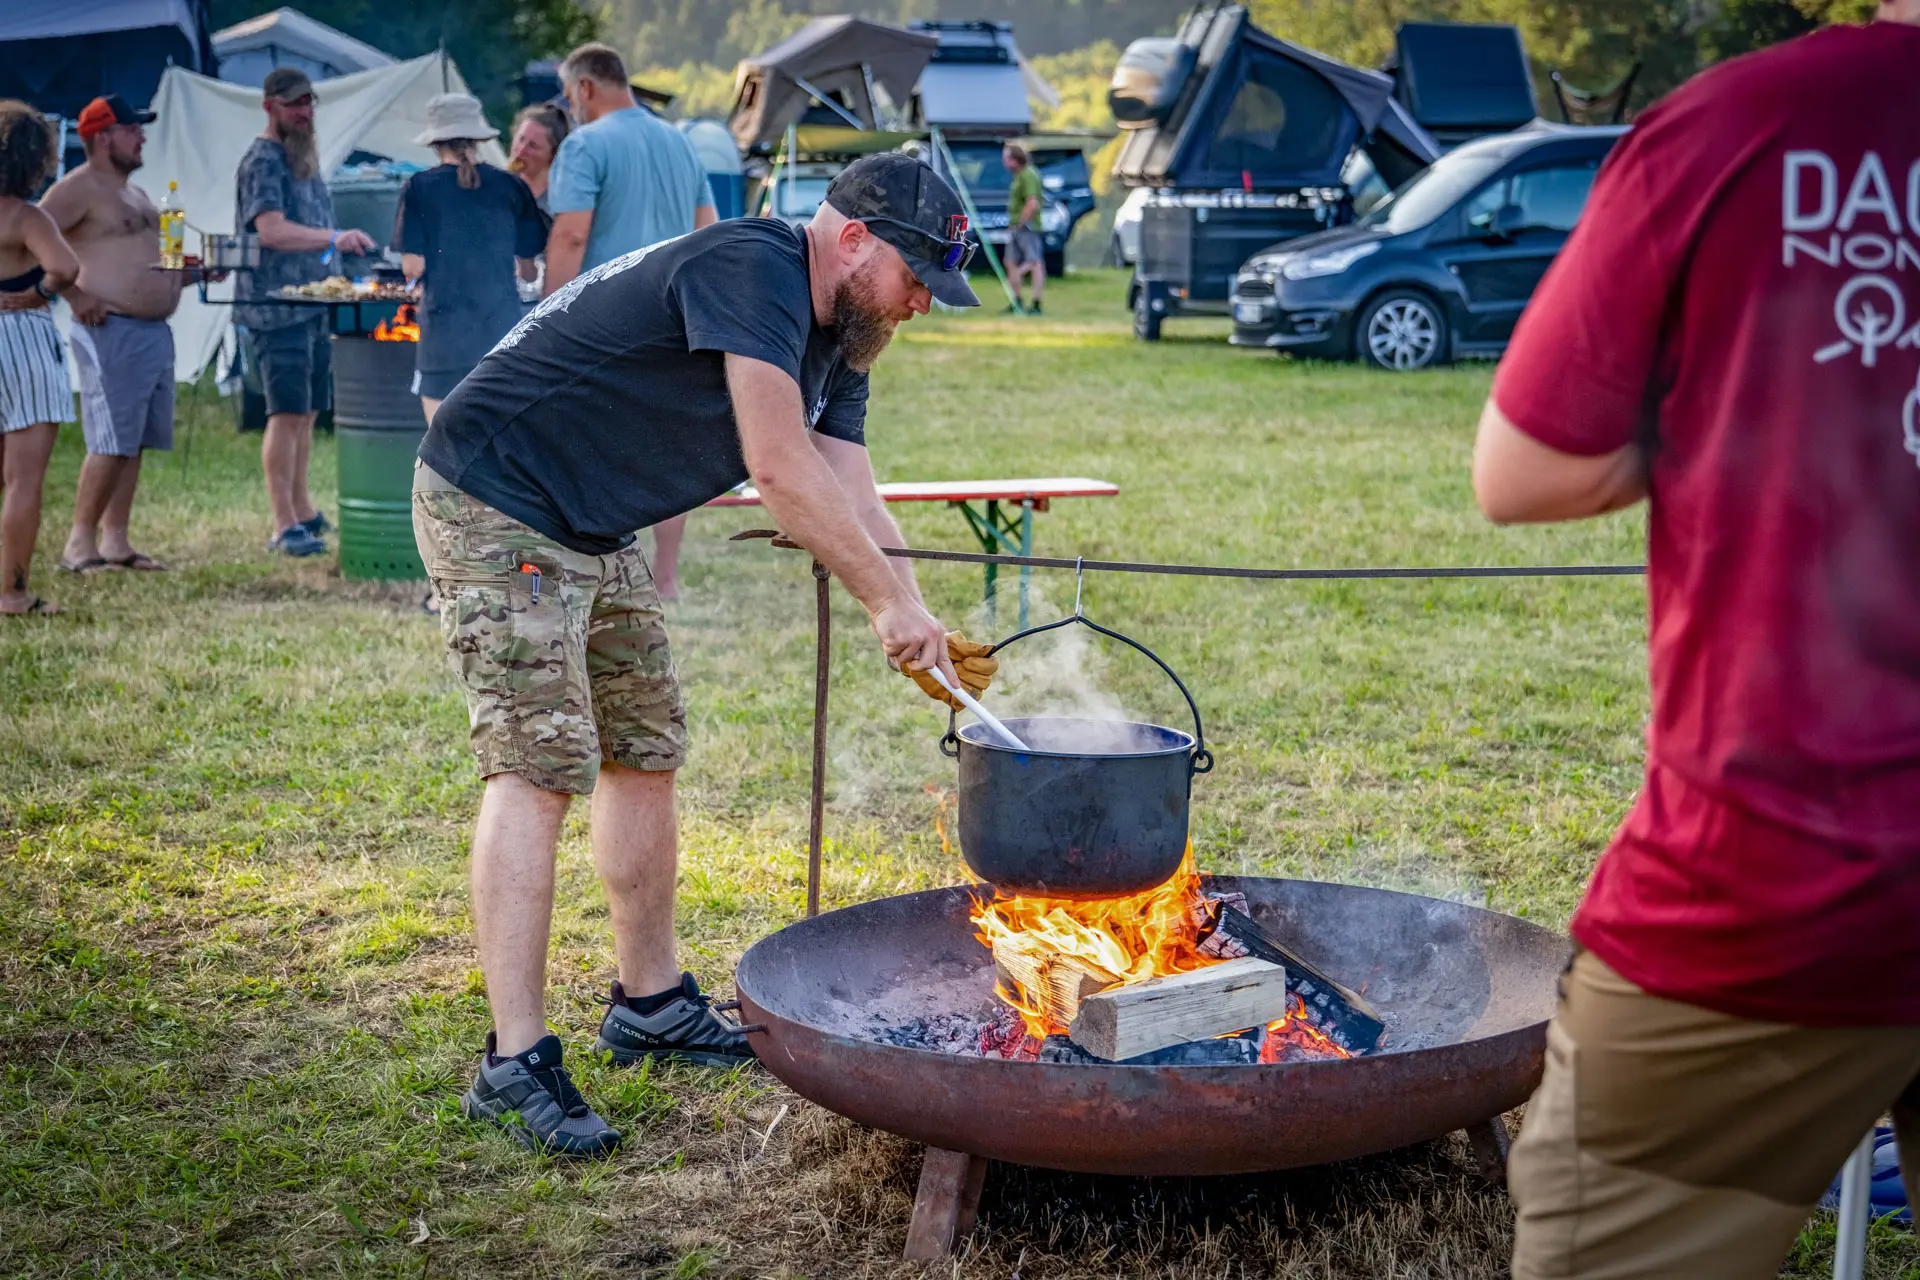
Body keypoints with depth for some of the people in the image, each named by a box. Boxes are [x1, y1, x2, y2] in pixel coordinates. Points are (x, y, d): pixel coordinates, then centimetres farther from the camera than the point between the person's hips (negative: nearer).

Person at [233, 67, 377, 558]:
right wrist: (334, 238, -35)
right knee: (287, 413, -11)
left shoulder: (306, 156, 19)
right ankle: (284, 526, -10)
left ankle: (303, 510, 23)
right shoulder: (262, 161, -10)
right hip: (276, 307, -9)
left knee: (306, 413, 14)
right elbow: (272, 230, -25)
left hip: (315, 305, 9)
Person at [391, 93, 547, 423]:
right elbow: (528, 269, 5)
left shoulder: (419, 188, -4)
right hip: (502, 324, 2)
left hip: (446, 329, -2)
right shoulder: (510, 187, 3)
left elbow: (413, 266, -7)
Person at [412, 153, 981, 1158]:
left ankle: (651, 1002, 25)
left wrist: (923, 634, -6)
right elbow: (780, 469, -29)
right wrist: (890, 600, -24)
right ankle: (514, 1061, -15)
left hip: (595, 535, 10)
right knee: (538, 767, -16)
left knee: (646, 751, 13)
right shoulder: (754, 270, -22)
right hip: (496, 505, -10)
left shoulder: (837, 340, 10)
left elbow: (851, 499, 6)